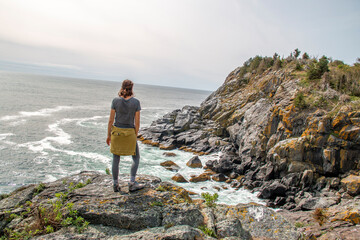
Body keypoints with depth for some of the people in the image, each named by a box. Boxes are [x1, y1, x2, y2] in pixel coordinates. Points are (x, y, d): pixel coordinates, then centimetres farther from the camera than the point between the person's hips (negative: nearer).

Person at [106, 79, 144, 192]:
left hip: (116, 132, 2)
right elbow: (137, 122, -7)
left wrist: (109, 135, 6)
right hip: (130, 132, -1)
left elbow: (111, 120, -4)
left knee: (116, 159, 13)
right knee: (136, 158, 15)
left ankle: (115, 184, 18)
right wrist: (135, 136, 5)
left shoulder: (115, 100, -5)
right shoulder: (136, 102, -8)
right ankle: (132, 183, 8)